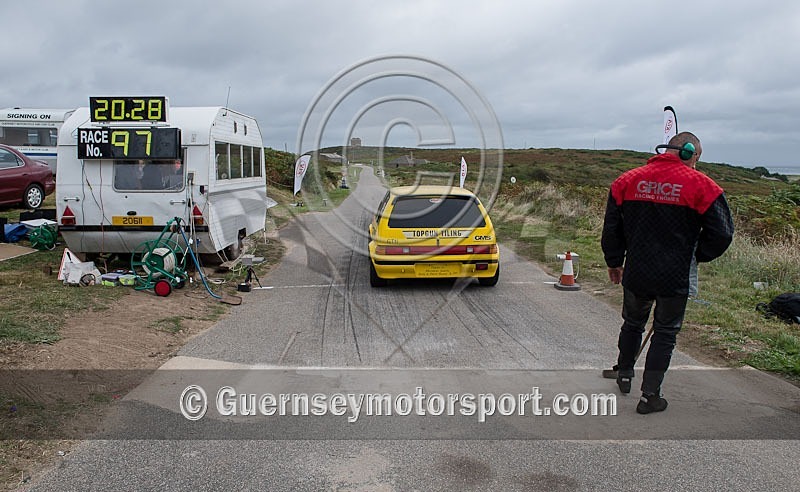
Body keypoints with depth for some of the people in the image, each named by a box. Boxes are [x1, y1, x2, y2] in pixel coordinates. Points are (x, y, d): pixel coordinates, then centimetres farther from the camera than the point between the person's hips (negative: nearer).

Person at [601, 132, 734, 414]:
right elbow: (722, 233, -8)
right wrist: (698, 255, 10)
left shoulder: (628, 180, 1)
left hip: (635, 274, 3)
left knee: (632, 324, 24)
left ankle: (624, 375, 39)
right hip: (675, 277, -3)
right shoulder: (701, 185, -8)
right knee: (665, 333, 11)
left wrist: (614, 262, 17)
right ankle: (649, 396, 13)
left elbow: (611, 227, 5)